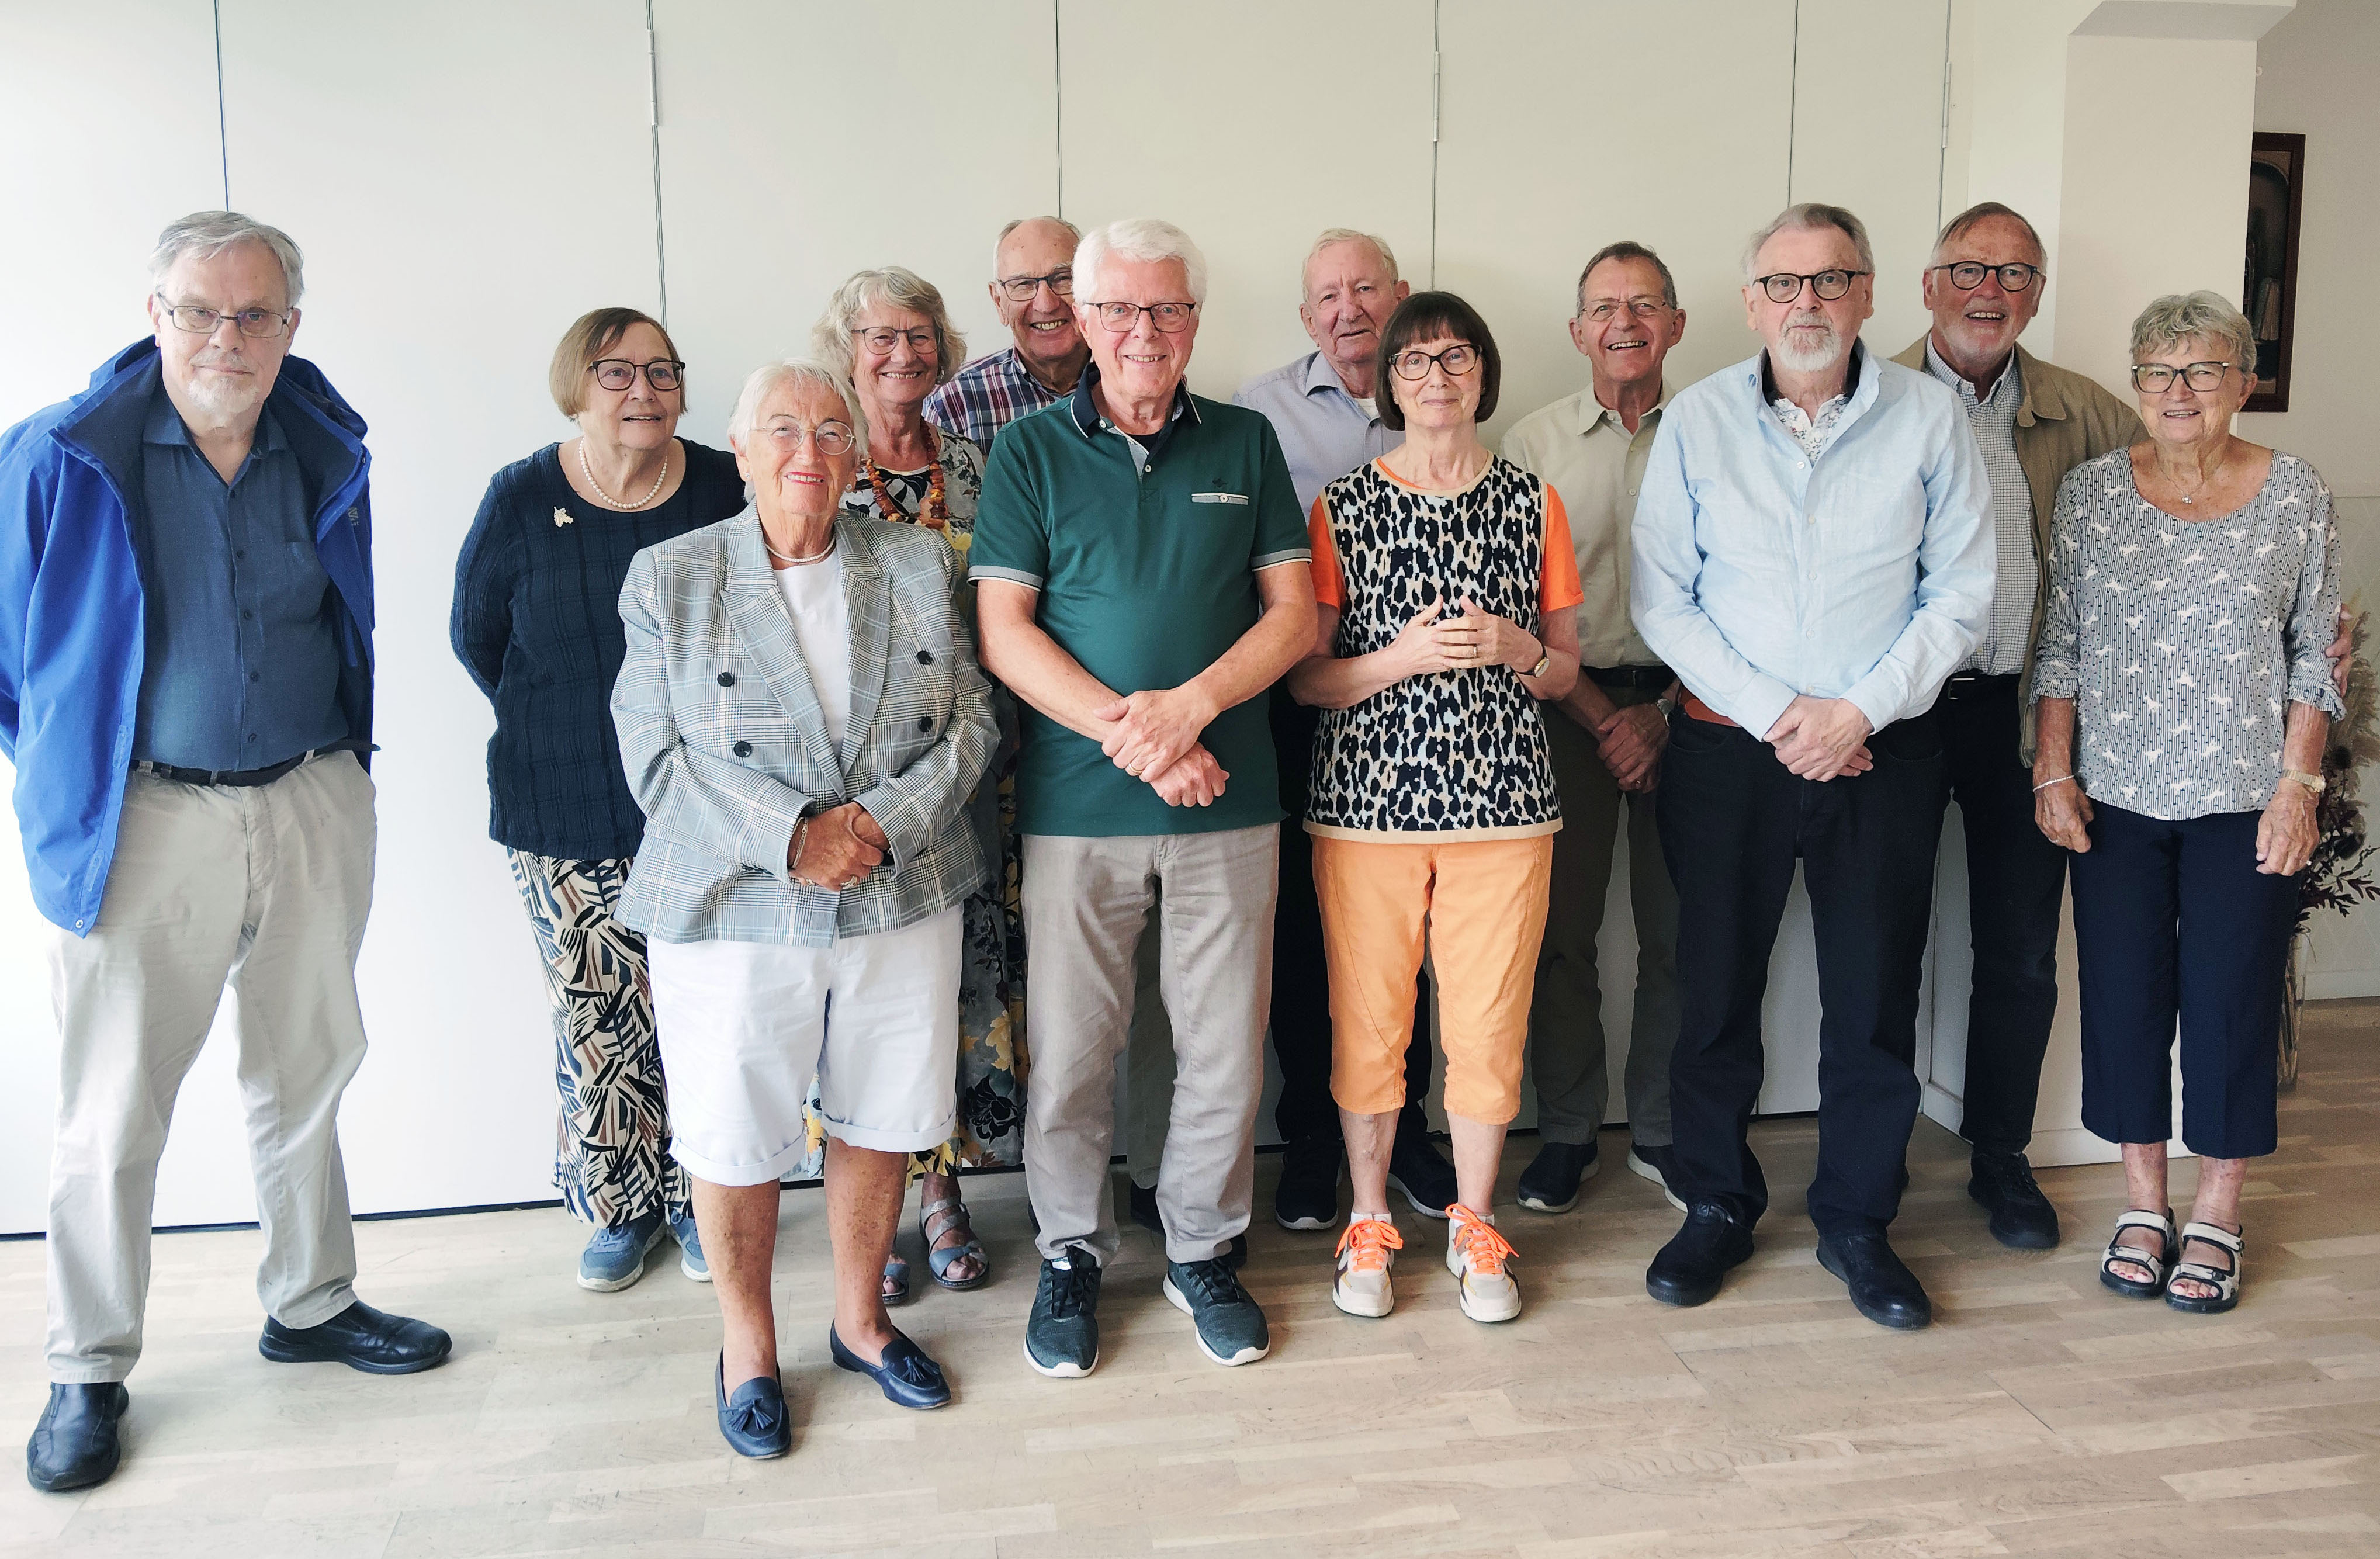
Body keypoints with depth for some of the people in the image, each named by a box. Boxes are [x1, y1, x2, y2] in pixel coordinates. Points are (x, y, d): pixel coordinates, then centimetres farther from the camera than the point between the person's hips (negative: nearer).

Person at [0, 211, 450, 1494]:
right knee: (113, 1113, 4)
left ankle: (310, 1305, 33)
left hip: (314, 808, 4)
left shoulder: (328, 452, 4)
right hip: (144, 823, -3)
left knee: (306, 1075, 16)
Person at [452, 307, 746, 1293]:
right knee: (595, 1020, 6)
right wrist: (561, 726, 6)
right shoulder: (522, 500, -3)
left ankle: (697, 1200, 25)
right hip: (565, 817, 0)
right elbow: (476, 636, 8)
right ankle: (621, 1210, 24)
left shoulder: (723, 489, -3)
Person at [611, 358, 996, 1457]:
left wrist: (882, 821, -15)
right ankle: (747, 1347, 29)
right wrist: (791, 835, -20)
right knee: (734, 1136, 7)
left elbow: (972, 723, 1)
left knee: (878, 1119, 14)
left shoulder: (920, 565, 6)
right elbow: (658, 758, -7)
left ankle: (859, 1318, 35)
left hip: (903, 903, 2)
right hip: (733, 913, -2)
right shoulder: (667, 580, 0)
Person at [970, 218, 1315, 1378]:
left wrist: (1192, 704, -12)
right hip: (1074, 803, -1)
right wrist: (1128, 733, -15)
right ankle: (1072, 1252, 27)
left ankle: (1200, 1249, 28)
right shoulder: (1030, 451, 3)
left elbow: (1296, 610, 4)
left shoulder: (1245, 444, 8)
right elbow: (1003, 631, -4)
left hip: (1227, 801, 2)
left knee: (1225, 1046, 8)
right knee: (1070, 1050, 6)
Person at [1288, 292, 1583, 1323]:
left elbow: (1566, 672, 12)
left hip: (1503, 801, 2)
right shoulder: (1343, 505, 3)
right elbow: (1304, 678, 0)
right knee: (1367, 1022, 5)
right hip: (1367, 801, -1)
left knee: (1490, 1023, 5)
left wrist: (1517, 647, -9)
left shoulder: (1532, 503, 8)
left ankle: (1475, 1229, 24)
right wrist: (1404, 655, -16)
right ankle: (1368, 1225, 24)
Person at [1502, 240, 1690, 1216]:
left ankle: (1662, 1134, 20)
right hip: (1568, 706, 0)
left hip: (1683, 703, 0)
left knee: (1678, 932, 4)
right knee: (1561, 931, 2)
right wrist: (1597, 713, -7)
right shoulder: (1534, 443, 4)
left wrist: (1664, 710, -7)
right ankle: (1567, 1134, 17)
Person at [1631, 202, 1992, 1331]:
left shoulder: (1928, 416, 1)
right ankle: (1716, 1207, 25)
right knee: (1715, 989, 7)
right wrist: (1773, 715, -11)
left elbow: (1960, 594, 1)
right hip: (1727, 748, 0)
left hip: (1885, 752, 0)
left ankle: (1856, 1223, 24)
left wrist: (1858, 709, -11)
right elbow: (1662, 599, -2)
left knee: (1876, 998, 7)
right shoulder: (1697, 420, 1)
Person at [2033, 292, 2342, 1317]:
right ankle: (2143, 1206, 20)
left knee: (2232, 1001, 4)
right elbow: (2060, 645, 5)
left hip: (2245, 800, -1)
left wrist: (2298, 783, -5)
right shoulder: (2090, 491, 3)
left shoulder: (2296, 496, 1)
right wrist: (2054, 770, -2)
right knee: (2124, 997, 5)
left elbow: (2314, 658, 3)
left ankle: (2216, 1218, 18)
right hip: (2115, 798, 1)